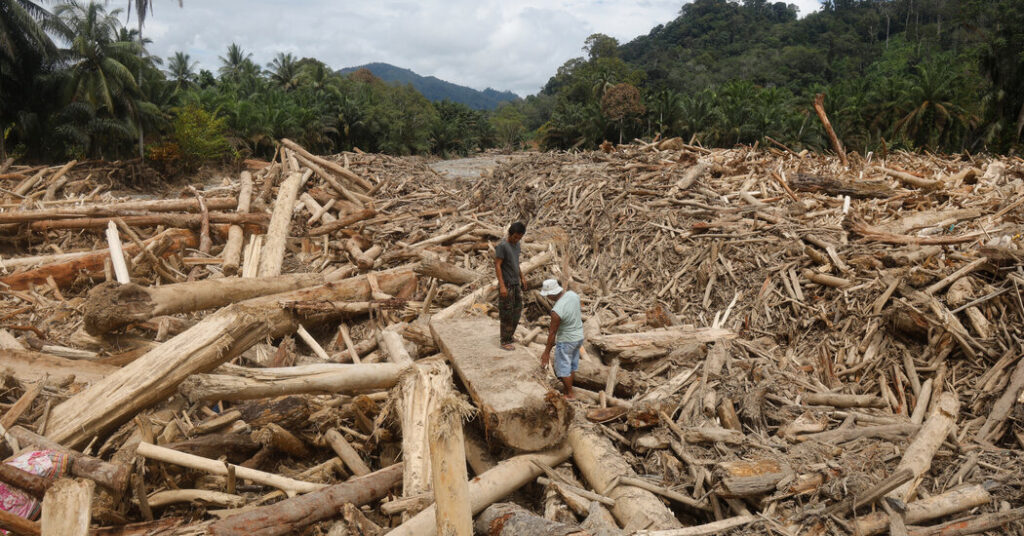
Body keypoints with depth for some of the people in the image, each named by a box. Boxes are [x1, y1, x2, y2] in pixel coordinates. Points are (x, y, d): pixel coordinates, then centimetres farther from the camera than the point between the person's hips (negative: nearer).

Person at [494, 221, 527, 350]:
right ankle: (504, 341, 9)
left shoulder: (517, 245, 9)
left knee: (517, 312, 13)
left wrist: (522, 277, 22)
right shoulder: (502, 246, -15)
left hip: (516, 284, 8)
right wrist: (502, 286, -23)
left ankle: (507, 337, 26)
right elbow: (497, 266, -18)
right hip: (506, 285, -8)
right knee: (506, 314, -1)